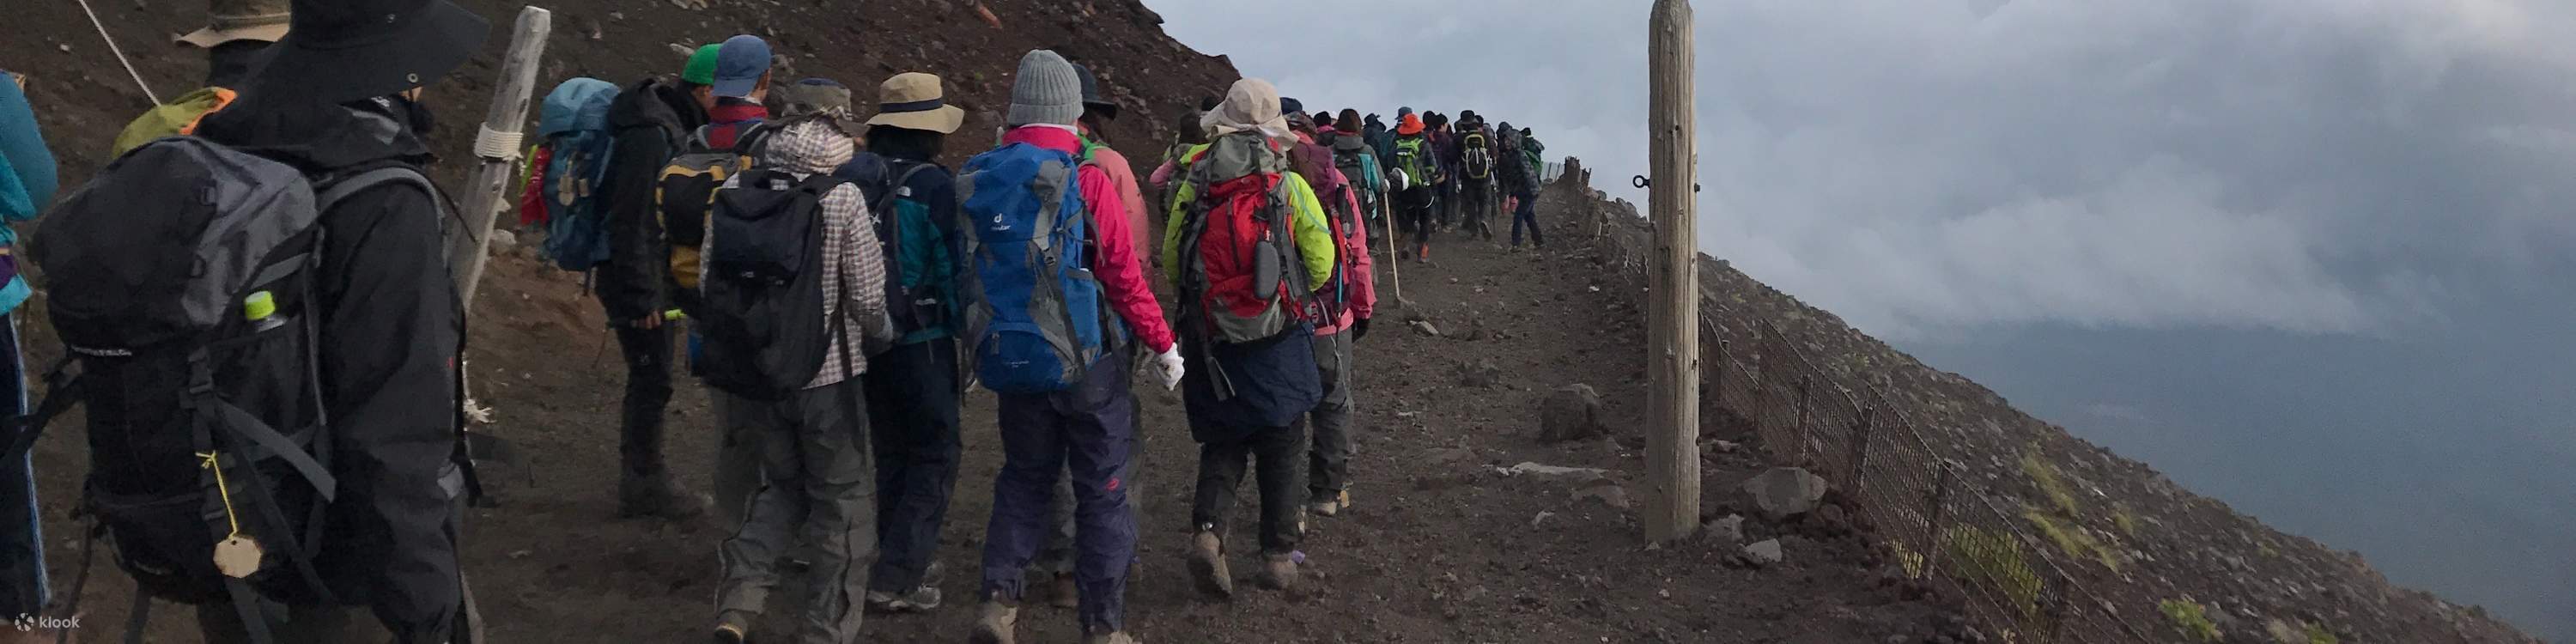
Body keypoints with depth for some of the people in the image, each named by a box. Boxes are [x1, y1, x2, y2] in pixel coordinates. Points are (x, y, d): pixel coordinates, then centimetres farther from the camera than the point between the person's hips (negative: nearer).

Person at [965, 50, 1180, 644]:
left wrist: (979, 348, 21)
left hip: (1011, 359, 5)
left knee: (1024, 477, 21)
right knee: (1102, 489, 7)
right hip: (1086, 361, -5)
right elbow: (1125, 277, -13)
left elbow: (968, 272, 8)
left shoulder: (977, 179, 0)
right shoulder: (1087, 180, -15)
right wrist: (1163, 345, -1)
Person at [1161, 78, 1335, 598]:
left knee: (1222, 442, 14)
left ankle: (1207, 529, -8)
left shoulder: (1194, 186, -1)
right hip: (1279, 339, -2)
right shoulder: (1289, 186, -7)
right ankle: (1279, 556, 15)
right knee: (1280, 448, 11)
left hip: (1213, 339, 2)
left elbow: (1171, 259, 3)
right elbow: (1322, 262, -5)